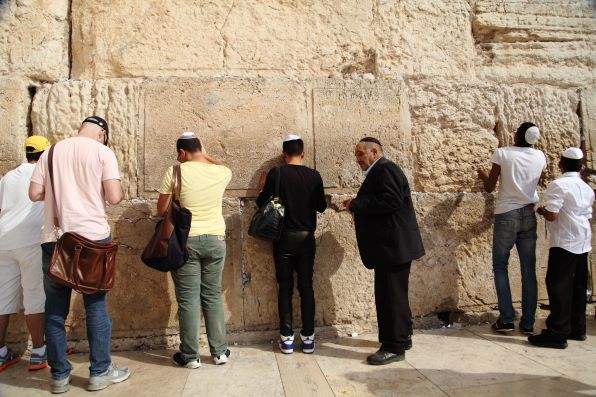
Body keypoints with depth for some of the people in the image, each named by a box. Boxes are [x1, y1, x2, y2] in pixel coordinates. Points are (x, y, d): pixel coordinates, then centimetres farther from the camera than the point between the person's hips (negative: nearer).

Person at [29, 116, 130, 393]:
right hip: (92, 237, -3)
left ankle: (59, 375, 20)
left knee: (55, 308, 12)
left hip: (54, 239, 3)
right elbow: (114, 197, -10)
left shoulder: (52, 151, 9)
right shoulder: (102, 151, -2)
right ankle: (100, 372, 16)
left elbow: (35, 194, 6)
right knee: (96, 305, 7)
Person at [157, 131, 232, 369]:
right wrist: (205, 156, 27)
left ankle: (190, 356, 16)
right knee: (213, 296, 13)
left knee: (188, 299, 6)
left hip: (186, 241, -3)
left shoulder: (175, 172, -7)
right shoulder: (222, 172, 0)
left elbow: (161, 210, 0)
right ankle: (220, 351, 20)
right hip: (216, 240, 3)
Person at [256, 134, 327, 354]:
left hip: (284, 238, -1)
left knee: (285, 288, 7)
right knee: (306, 287, 8)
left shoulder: (276, 174, -8)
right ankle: (308, 337, 13)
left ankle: (287, 338, 11)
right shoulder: (314, 175, -2)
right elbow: (321, 206, 6)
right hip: (306, 237, 1)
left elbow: (261, 203, -3)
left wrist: (263, 189, 16)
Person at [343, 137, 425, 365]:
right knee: (391, 294, 17)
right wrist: (357, 206, 5)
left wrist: (356, 204, -20)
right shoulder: (379, 172, 19)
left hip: (394, 245, -11)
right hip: (390, 245, 11)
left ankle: (394, 347, 5)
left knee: (392, 296, -4)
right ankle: (401, 338, 30)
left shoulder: (385, 169, -13)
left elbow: (391, 201, -27)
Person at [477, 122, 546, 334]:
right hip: (529, 215, 3)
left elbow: (489, 187, -1)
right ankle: (528, 323, 11)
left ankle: (507, 319, 4)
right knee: (528, 270, 6)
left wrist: (483, 175, 19)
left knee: (500, 266, 7)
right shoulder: (539, 156, 4)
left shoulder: (502, 153, -6)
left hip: (506, 215, -3)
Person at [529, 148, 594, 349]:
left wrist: (541, 210, 3)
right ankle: (577, 329, 22)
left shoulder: (557, 185, -11)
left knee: (558, 284, -6)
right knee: (578, 285, 13)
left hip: (565, 242, -8)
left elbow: (552, 215, -17)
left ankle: (558, 333, -6)